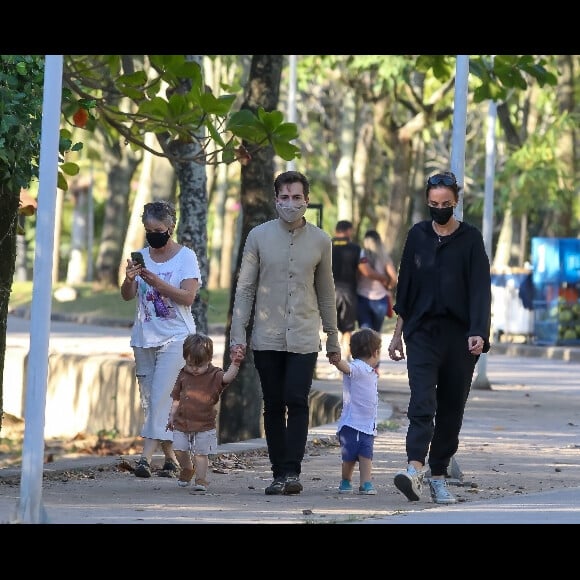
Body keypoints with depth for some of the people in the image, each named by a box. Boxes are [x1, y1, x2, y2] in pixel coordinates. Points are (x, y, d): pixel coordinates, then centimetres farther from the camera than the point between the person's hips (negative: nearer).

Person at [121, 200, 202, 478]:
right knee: (149, 400, 5)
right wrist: (129, 280, -19)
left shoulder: (186, 256, -3)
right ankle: (171, 458, 13)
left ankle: (147, 455, -22)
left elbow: (188, 297, -13)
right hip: (144, 337, 5)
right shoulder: (141, 256, 9)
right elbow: (127, 296, 3)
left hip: (175, 337, -5)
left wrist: (156, 282, -24)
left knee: (161, 396, -16)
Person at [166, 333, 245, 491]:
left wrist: (235, 364, -45)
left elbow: (227, 377, -28)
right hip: (182, 423, 4)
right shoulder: (183, 375, 6)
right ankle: (187, 469, 28)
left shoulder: (214, 375, -7)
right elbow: (176, 398, 14)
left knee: (201, 453, -4)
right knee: (179, 450, 1)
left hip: (204, 425, -4)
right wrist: (172, 416, 12)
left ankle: (201, 480, 6)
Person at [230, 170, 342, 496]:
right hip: (267, 338, 1)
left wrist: (333, 338, 15)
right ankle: (279, 474, 8)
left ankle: (292, 472, -15)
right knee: (273, 407, 3)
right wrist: (238, 333, -2)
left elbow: (326, 294, 13)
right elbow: (245, 288, 5)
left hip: (304, 338, 0)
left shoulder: (320, 241, 5)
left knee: (297, 402, -13)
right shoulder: (259, 236, 3)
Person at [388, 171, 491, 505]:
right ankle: (415, 470, -29)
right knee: (422, 403, -15)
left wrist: (478, 333, -19)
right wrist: (398, 333, 14)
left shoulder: (470, 239, 1)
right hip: (422, 333, 1)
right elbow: (405, 288, 14)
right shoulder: (418, 236, 9)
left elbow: (480, 289, -6)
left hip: (460, 336, -1)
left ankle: (439, 478, 11)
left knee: (451, 409, 4)